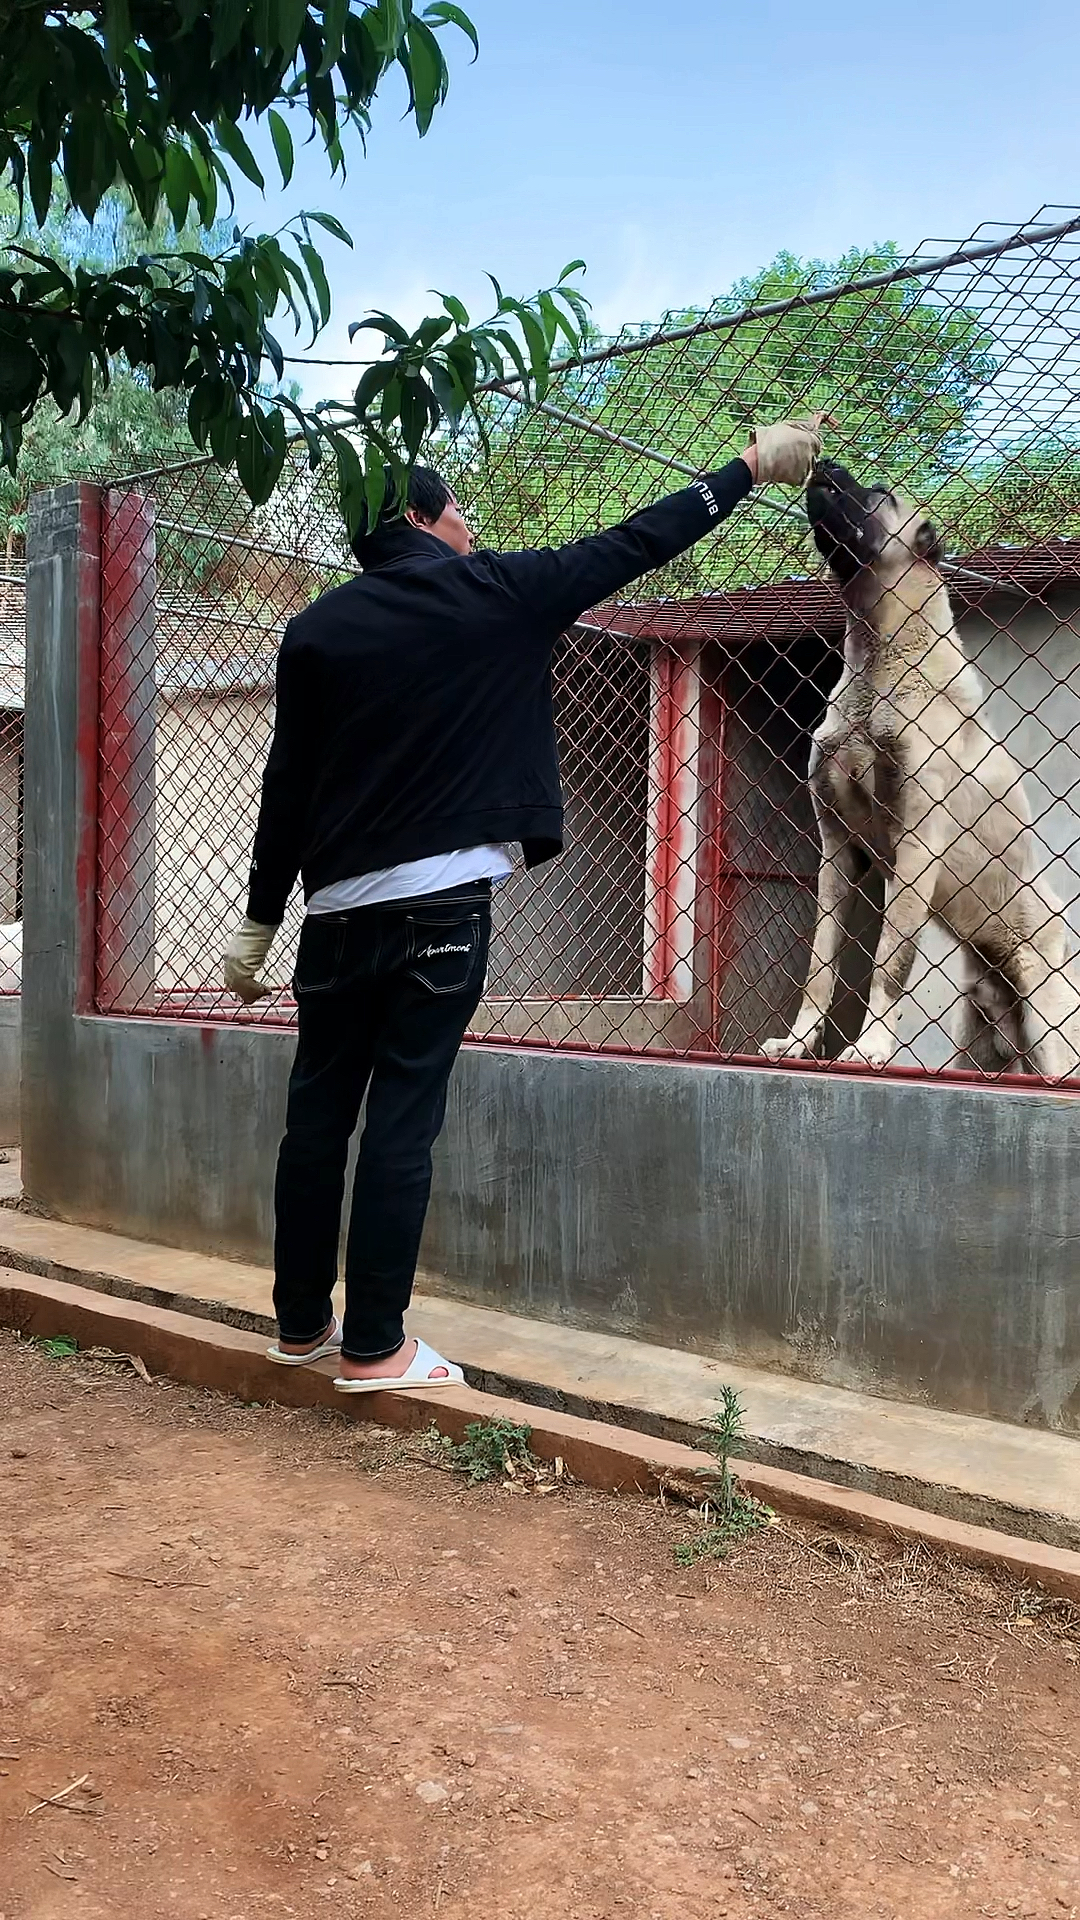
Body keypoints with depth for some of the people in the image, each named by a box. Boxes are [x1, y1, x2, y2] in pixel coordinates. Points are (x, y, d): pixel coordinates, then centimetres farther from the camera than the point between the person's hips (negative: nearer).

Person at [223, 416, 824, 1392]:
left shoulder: (317, 629, 8)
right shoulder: (492, 594, 1)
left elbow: (287, 785, 7)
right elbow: (630, 546, 8)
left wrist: (260, 922, 13)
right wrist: (750, 467, 19)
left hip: (339, 909, 4)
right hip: (442, 906, -4)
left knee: (318, 1113, 12)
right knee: (402, 1122, -1)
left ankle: (301, 1322, 23)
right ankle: (373, 1346, 7)